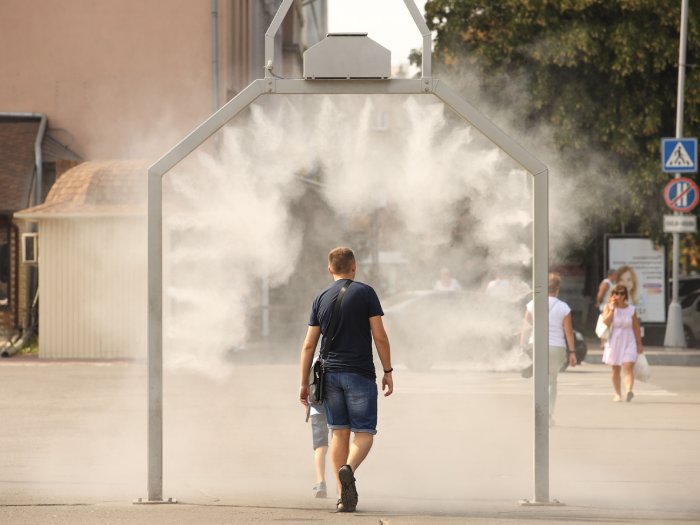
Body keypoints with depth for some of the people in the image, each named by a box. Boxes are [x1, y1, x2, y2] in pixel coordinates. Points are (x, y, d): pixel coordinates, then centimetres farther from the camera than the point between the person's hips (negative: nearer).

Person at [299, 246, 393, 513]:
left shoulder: (321, 299, 7)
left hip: (330, 374, 3)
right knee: (364, 432, 1)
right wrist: (388, 371, 1)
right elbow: (380, 336, -7)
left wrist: (304, 383, 11)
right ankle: (348, 469, -29)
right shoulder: (365, 293, -3)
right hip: (360, 374, -3)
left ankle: (344, 496, 7)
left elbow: (309, 345, 6)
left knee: (339, 432, 10)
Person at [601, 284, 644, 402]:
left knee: (628, 367, -17)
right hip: (614, 342, 1)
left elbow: (636, 328, 7)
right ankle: (617, 394, 22)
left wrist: (639, 344, 10)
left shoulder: (631, 309, 1)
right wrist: (612, 309, -15)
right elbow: (605, 323, -14)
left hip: (628, 342, -1)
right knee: (615, 369, 9)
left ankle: (628, 391, -34)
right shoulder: (609, 307, 1)